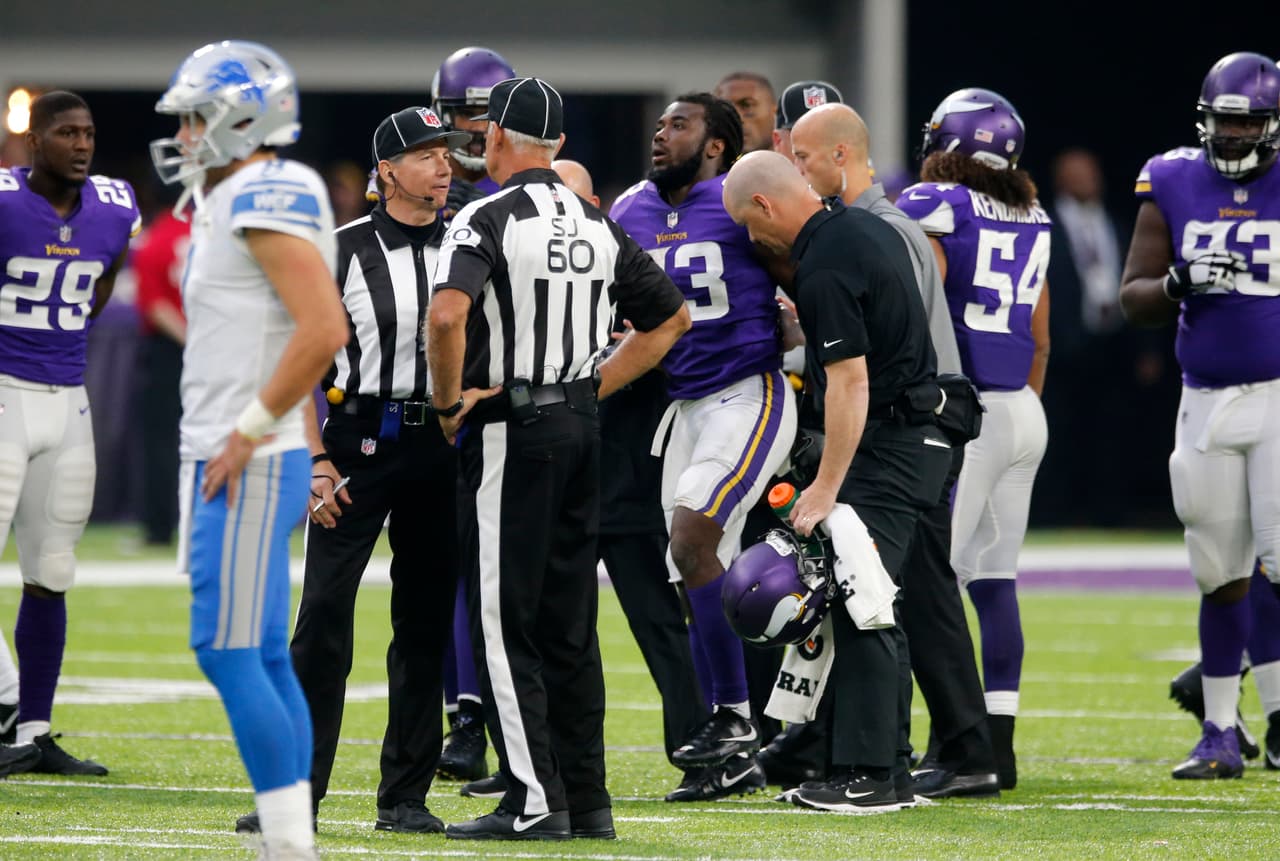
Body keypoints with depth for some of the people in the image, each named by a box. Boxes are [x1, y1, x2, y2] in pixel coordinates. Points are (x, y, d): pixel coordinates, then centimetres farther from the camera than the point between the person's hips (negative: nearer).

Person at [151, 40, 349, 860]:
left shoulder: (268, 203, -15)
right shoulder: (235, 205, 16)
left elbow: (324, 330, -24)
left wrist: (248, 435, -20)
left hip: (250, 469, -10)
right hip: (234, 463, 10)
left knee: (230, 650, -11)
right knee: (264, 658, 9)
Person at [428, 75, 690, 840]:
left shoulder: (489, 218, -11)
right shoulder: (598, 225, 11)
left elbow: (447, 315, -28)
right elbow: (672, 317, 18)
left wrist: (449, 400, -13)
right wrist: (596, 387, 15)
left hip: (509, 432, -7)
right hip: (583, 426, 7)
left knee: (505, 620, -3)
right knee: (570, 622, 11)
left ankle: (535, 799, -7)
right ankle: (586, 799, 12)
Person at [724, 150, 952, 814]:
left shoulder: (824, 269, -19)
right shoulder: (869, 229, 11)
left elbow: (850, 384, -22)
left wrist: (826, 487, -21)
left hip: (885, 448, -10)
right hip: (919, 433, 10)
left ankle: (866, 776, -10)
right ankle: (889, 763, 15)